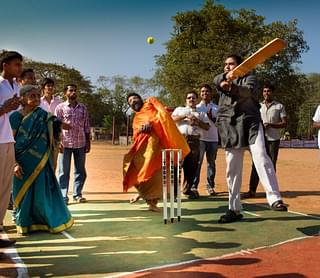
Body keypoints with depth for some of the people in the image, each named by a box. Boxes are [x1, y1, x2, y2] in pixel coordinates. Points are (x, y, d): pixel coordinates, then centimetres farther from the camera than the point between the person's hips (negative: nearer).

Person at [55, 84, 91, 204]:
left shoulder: (83, 108, 9)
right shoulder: (60, 107, 1)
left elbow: (86, 127, 10)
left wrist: (88, 142, 6)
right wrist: (58, 142, -12)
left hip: (80, 143, 3)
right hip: (65, 143, -3)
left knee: (80, 171, 8)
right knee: (64, 171, 2)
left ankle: (77, 194, 19)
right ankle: (63, 196, 7)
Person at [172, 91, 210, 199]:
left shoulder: (201, 113, 25)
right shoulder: (179, 109, 23)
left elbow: (207, 126, 13)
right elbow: (172, 119, 4)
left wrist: (198, 122, -4)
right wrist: (185, 116, -5)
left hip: (194, 140, 2)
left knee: (192, 166, 2)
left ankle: (187, 189, 15)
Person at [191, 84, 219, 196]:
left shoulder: (216, 108, 11)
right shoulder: (197, 107, 10)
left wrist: (211, 117, -12)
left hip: (213, 138, 2)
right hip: (200, 138, -1)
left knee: (211, 163, 5)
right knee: (197, 162, -4)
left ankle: (210, 186, 11)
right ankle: (194, 186, -2)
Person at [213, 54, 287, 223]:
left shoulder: (249, 78, 10)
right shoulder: (222, 80, 21)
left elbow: (247, 91, -14)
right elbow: (216, 80, -5)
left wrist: (232, 86, -35)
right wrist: (227, 76, -28)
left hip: (250, 122, -3)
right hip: (229, 126, 3)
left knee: (261, 157, -22)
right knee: (232, 169, 2)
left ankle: (275, 199, -25)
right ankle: (234, 209, 8)